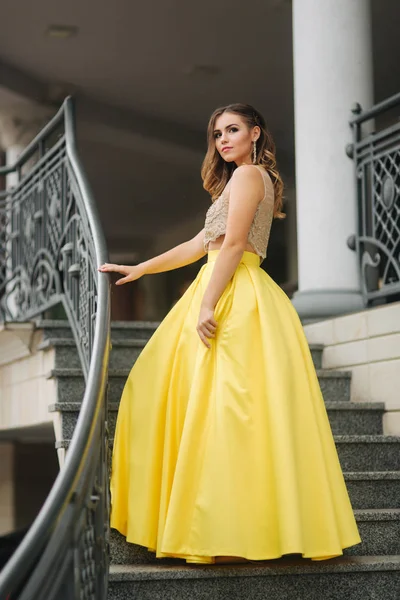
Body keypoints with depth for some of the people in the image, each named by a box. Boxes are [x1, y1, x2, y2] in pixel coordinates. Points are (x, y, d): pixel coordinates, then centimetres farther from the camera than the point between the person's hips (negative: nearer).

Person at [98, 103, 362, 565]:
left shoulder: (247, 174, -4)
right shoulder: (254, 178, 26)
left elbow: (233, 244, -15)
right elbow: (199, 245, 26)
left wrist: (208, 305, -21)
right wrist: (138, 270, 26)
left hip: (235, 299, -10)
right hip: (234, 296, 10)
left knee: (226, 402, -13)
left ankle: (232, 533, -14)